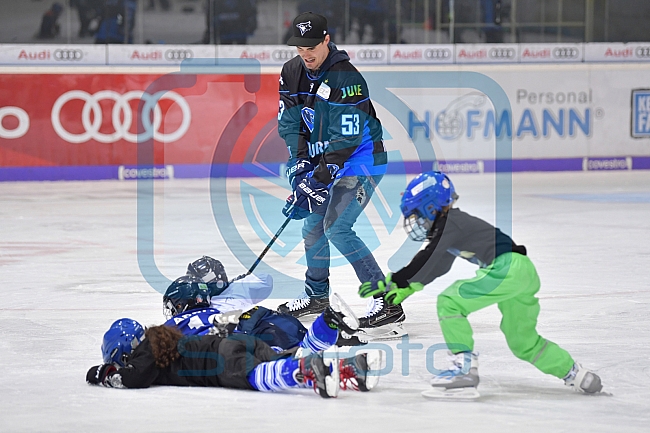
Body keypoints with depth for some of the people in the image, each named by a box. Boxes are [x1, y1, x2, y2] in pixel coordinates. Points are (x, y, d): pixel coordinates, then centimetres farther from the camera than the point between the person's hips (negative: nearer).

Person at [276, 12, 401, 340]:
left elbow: (347, 137, -26)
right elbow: (289, 122, 4)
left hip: (360, 160, -8)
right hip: (322, 159, 8)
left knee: (336, 228, -19)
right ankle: (317, 295, 36)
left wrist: (322, 174, -28)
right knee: (312, 224, 15)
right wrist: (301, 163, -8)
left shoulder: (346, 78, -24)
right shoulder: (292, 73, 0)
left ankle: (388, 302, -20)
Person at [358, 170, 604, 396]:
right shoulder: (447, 227, 22)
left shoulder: (451, 223, -7)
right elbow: (434, 267, 32)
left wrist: (389, 283, -13)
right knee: (523, 342, 20)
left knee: (449, 301, -9)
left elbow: (425, 262, -16)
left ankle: (464, 366, -11)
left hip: (507, 268, -10)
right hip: (523, 273, 10)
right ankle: (577, 376, 25)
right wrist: (404, 289, 26)